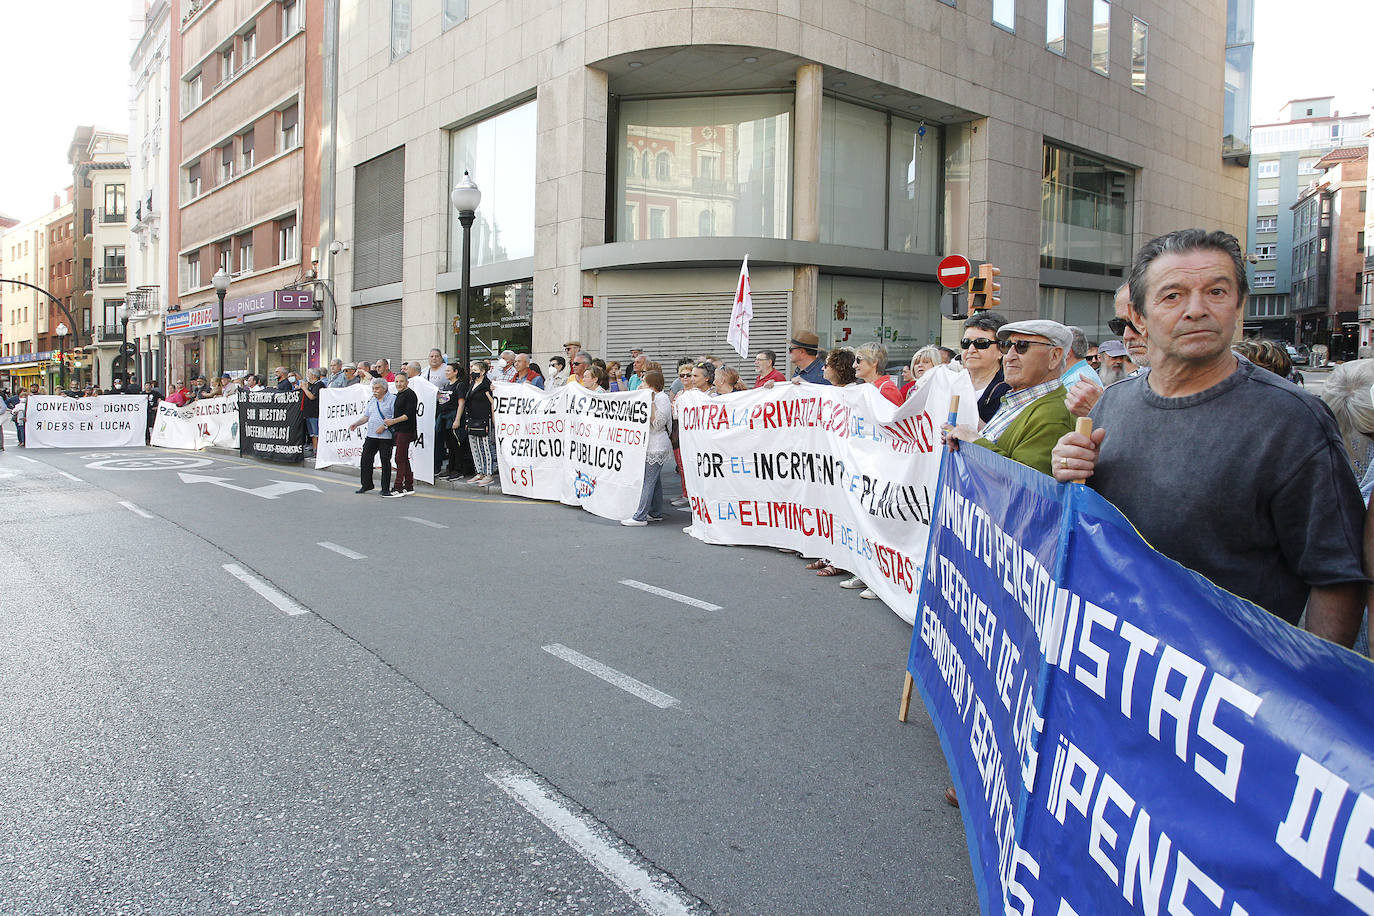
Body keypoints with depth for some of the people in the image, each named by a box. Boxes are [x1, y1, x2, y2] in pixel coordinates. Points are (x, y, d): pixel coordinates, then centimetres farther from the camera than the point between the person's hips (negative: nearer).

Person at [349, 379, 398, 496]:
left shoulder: (392, 399, -6)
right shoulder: (371, 401, 17)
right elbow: (366, 416, 19)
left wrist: (384, 426, -19)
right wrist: (356, 424, 4)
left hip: (386, 437, -7)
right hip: (371, 435, 7)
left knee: (385, 461, -2)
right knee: (366, 459, 6)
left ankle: (385, 489, 6)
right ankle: (366, 485, 20)